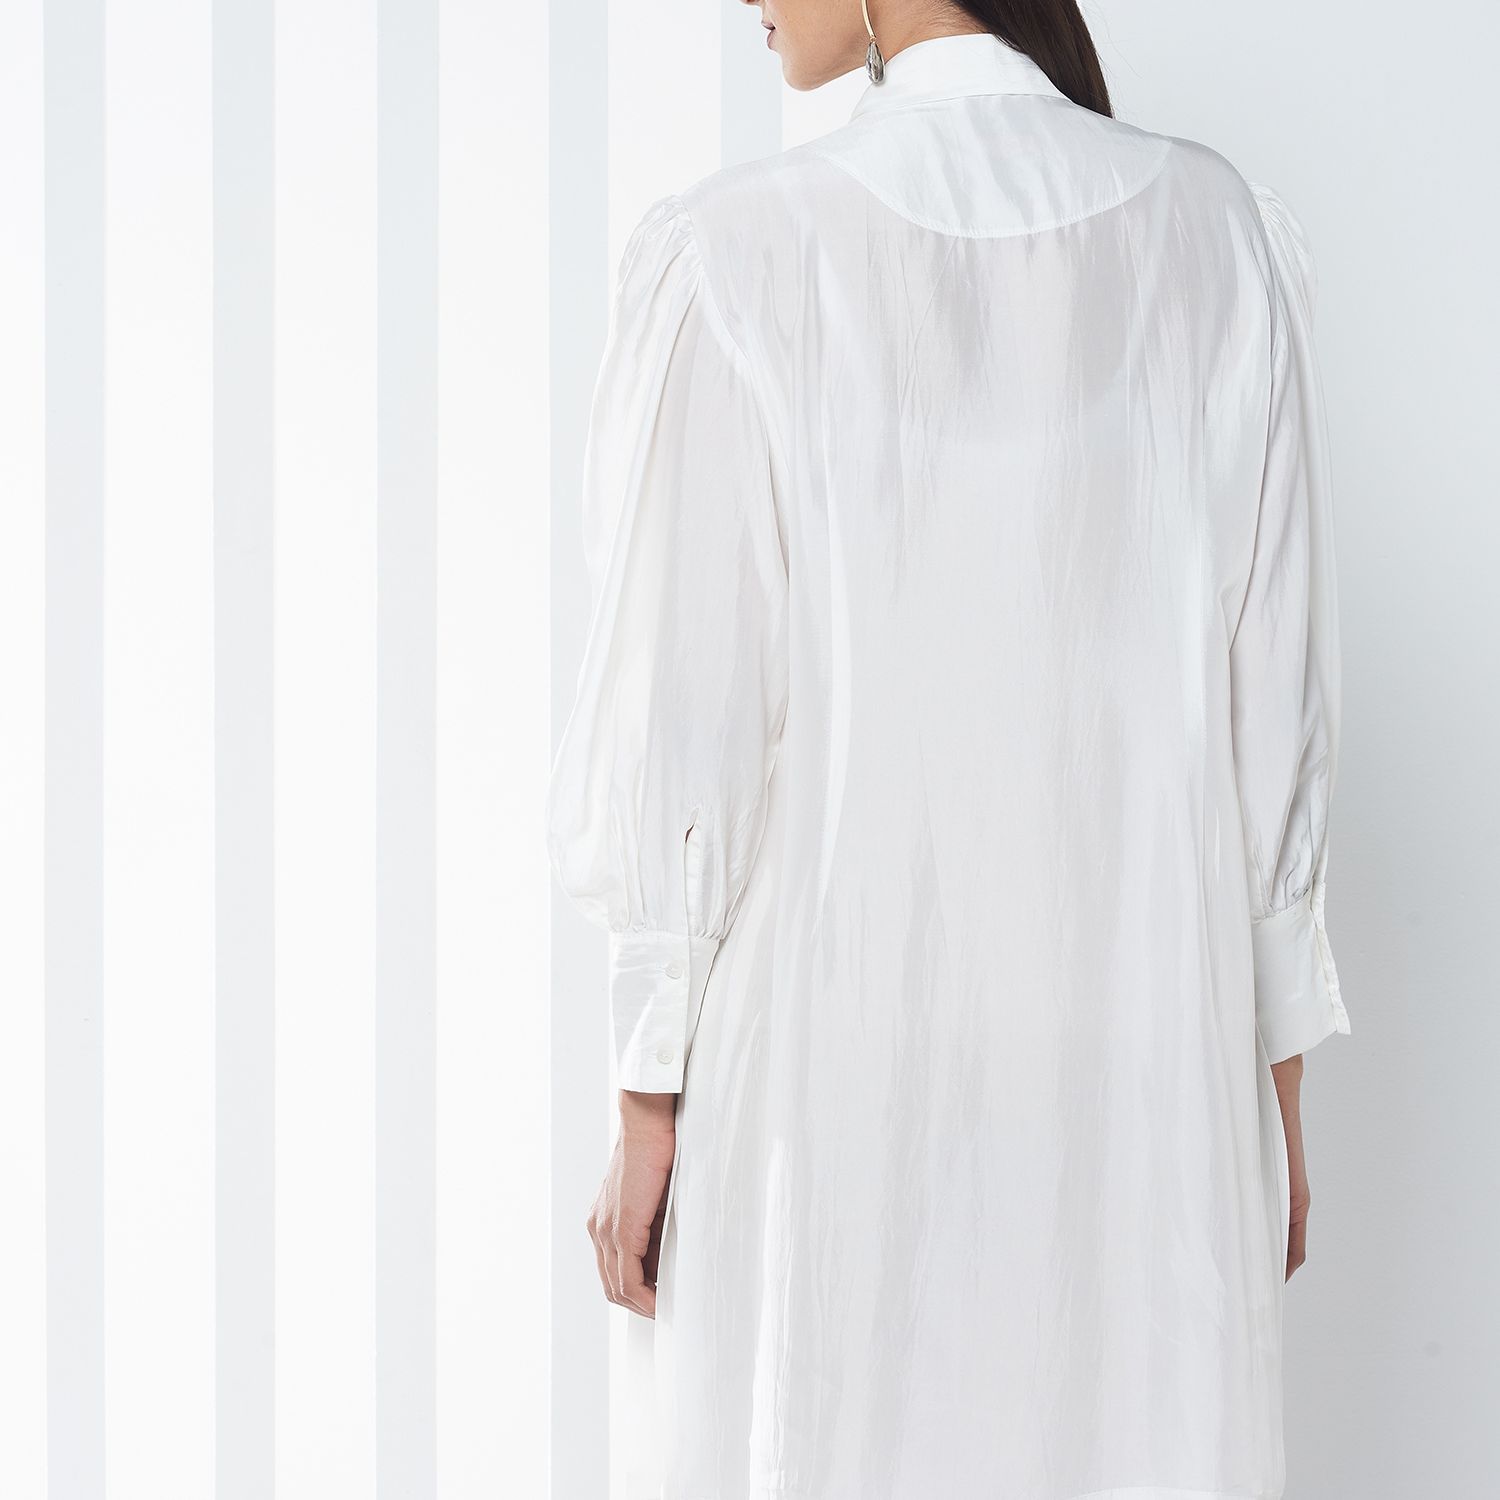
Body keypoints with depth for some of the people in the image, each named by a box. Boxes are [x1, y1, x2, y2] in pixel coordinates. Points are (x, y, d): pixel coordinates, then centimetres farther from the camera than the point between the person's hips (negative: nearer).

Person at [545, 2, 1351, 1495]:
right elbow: (1273, 699, 1)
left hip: (834, 1081, -2)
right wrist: (1276, 1083, 11)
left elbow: (683, 726, -10)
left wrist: (647, 1110, 0)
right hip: (1142, 1070, 3)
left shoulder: (732, 259, -12)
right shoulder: (1223, 238, -2)